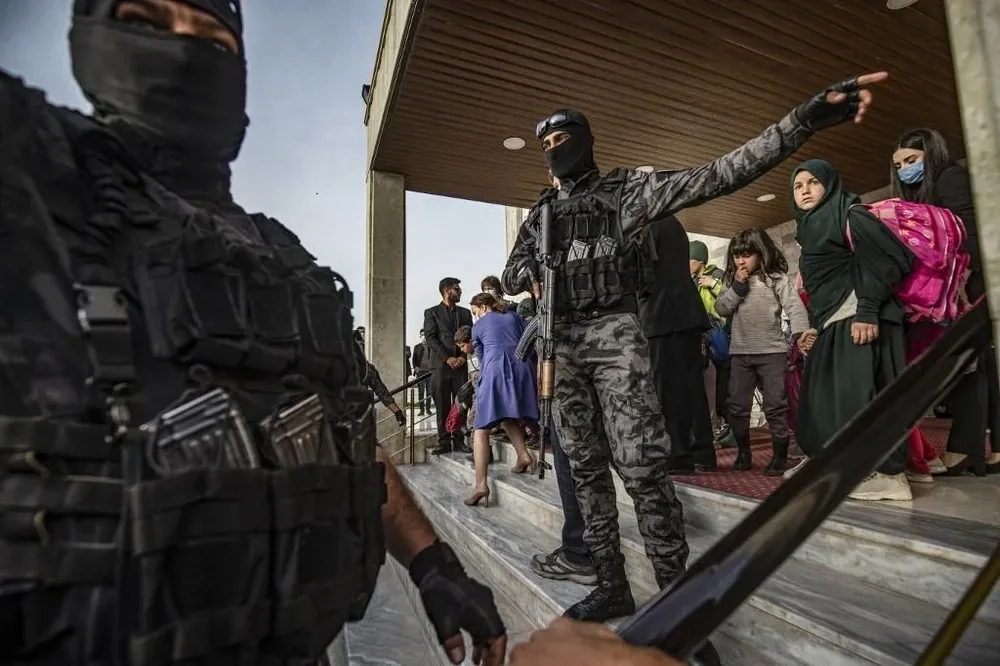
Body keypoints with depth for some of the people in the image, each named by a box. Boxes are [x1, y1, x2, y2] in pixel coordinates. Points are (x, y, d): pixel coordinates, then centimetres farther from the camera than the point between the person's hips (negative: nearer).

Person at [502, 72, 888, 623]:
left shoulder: (626, 189, 7)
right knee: (586, 469, 7)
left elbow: (712, 177, -1)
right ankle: (611, 586, 20)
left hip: (613, 336, -5)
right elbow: (509, 276, 20)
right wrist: (530, 271, -5)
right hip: (559, 345, 5)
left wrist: (801, 121, -10)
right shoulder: (540, 215, 20)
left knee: (641, 468, -11)